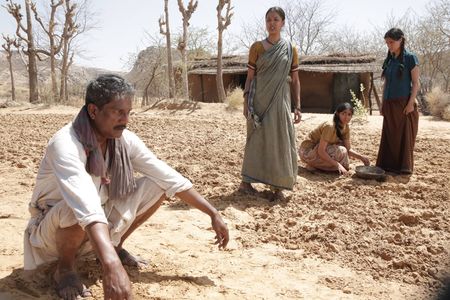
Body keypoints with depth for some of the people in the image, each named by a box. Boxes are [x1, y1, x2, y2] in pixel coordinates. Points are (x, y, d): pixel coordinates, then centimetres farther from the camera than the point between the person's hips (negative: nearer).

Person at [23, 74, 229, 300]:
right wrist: (111, 266, -59)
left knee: (157, 186, -10)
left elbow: (170, 178, -11)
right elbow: (86, 207, -47)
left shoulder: (125, 140, -13)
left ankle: (115, 245, 9)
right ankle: (65, 267, -7)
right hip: (53, 228, -5)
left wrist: (213, 214, -13)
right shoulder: (66, 145, -32)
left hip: (100, 223, 6)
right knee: (77, 208, -40)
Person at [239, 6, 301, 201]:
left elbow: (295, 80, 7)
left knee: (280, 142, 1)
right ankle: (245, 182, 12)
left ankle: (277, 186, 11)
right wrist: (246, 101, -6)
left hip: (280, 102, 1)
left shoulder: (290, 50, 5)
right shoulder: (256, 47, 2)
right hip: (259, 101, -1)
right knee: (257, 140, 2)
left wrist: (297, 107, 1)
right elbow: (250, 77, 3)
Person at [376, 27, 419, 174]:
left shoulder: (410, 58, -4)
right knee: (389, 136, 7)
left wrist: (411, 103, -15)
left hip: (404, 104, -6)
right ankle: (389, 164, 15)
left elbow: (416, 83, -7)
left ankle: (404, 166, 6)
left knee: (404, 135, -1)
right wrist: (383, 104, 10)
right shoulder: (389, 60, 13)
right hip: (390, 105, 6)